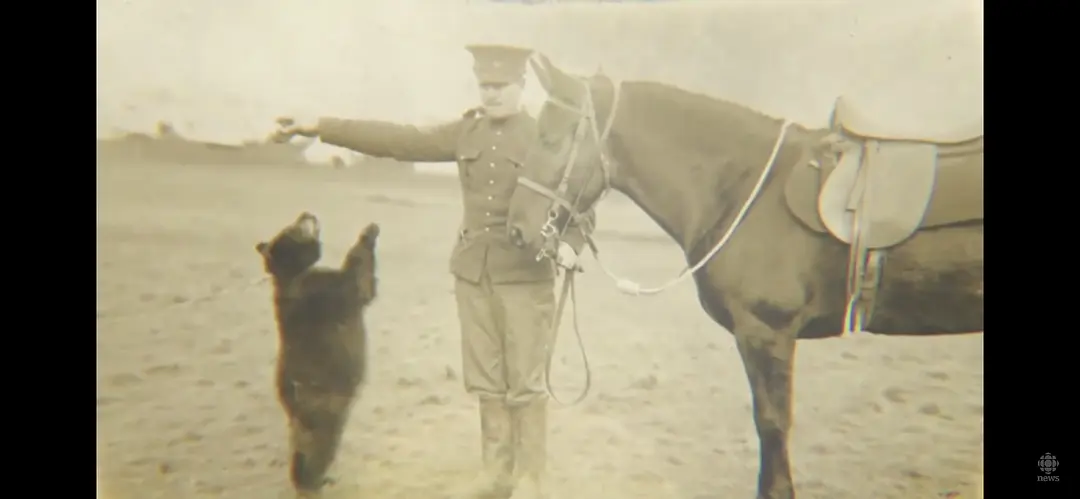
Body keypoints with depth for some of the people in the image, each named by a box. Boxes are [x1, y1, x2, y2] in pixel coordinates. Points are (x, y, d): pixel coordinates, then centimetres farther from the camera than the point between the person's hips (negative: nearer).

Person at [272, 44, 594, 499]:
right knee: (486, 379, 12)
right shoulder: (466, 132, 8)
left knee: (524, 381, 2)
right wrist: (318, 127, 2)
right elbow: (398, 140, 6)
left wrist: (570, 243, -27)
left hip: (525, 274, -4)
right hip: (472, 272, 5)